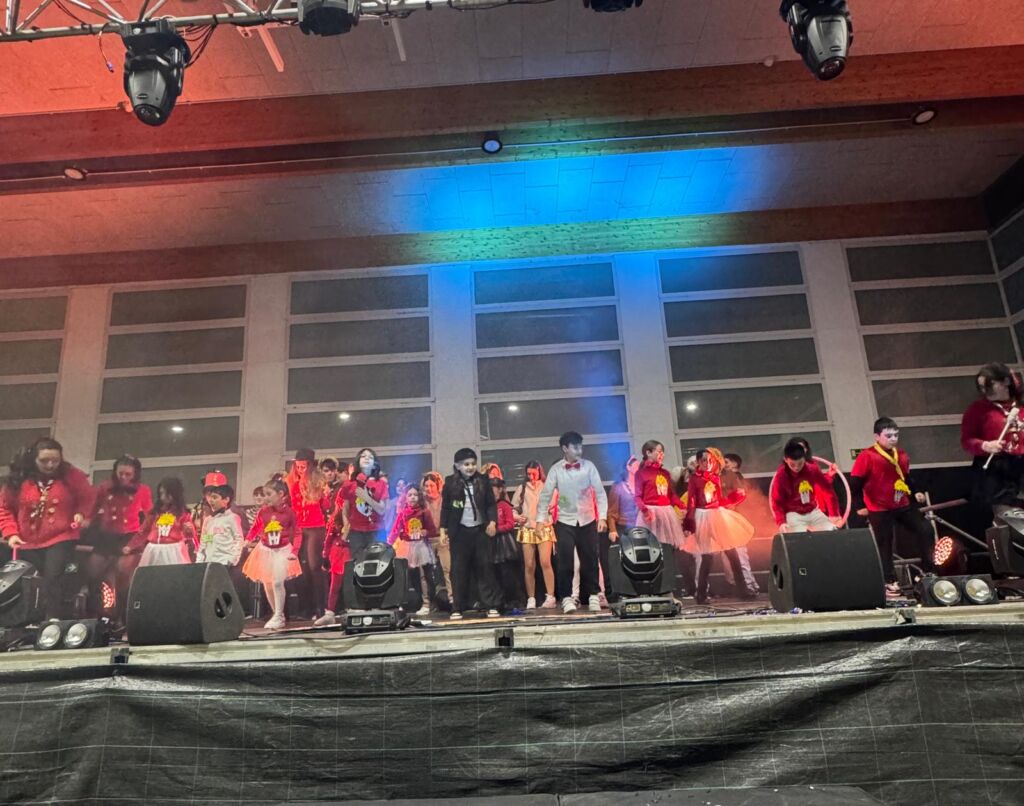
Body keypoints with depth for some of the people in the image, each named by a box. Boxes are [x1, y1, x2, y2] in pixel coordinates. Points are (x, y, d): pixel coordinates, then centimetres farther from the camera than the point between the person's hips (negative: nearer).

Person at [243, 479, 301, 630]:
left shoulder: (289, 512, -11)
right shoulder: (263, 512, -4)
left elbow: (297, 533, -7)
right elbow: (255, 528, 8)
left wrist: (294, 551, -13)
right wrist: (248, 541, -5)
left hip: (282, 550, -4)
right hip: (266, 550, 4)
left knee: (278, 582, -15)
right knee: (267, 585, 10)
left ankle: (278, 616, -1)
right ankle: (277, 615, 27)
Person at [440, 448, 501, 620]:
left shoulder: (483, 480, 2)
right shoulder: (450, 482, 0)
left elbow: (491, 503, 4)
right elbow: (445, 507, 4)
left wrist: (492, 521, -9)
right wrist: (443, 528, -1)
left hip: (480, 529, 1)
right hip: (460, 531, 0)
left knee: (484, 567, 4)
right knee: (459, 569, 4)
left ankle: (491, 605, 9)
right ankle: (458, 608, 11)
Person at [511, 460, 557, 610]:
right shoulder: (522, 488, 12)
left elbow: (555, 506, 5)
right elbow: (513, 507, 14)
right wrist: (517, 517, -4)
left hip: (544, 529, -2)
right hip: (527, 530, 2)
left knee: (545, 562, -13)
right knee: (529, 565, 2)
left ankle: (550, 597, -8)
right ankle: (531, 599, 8)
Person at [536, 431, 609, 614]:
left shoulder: (588, 466, -4)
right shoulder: (556, 469, -4)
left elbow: (600, 492, -4)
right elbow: (546, 494, -2)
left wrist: (602, 517, -11)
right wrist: (541, 518, -8)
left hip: (587, 520, 1)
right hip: (565, 522, -1)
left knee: (590, 560, 6)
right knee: (565, 561, -3)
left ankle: (593, 596, 20)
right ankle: (566, 598, 9)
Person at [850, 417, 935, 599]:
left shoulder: (902, 455, 7)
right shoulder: (867, 456, -15)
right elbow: (855, 484, -14)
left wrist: (914, 493, 9)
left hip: (903, 505, 6)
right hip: (879, 509, -6)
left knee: (925, 531, 1)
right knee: (885, 545, 2)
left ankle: (928, 571, 16)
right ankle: (890, 583, 13)